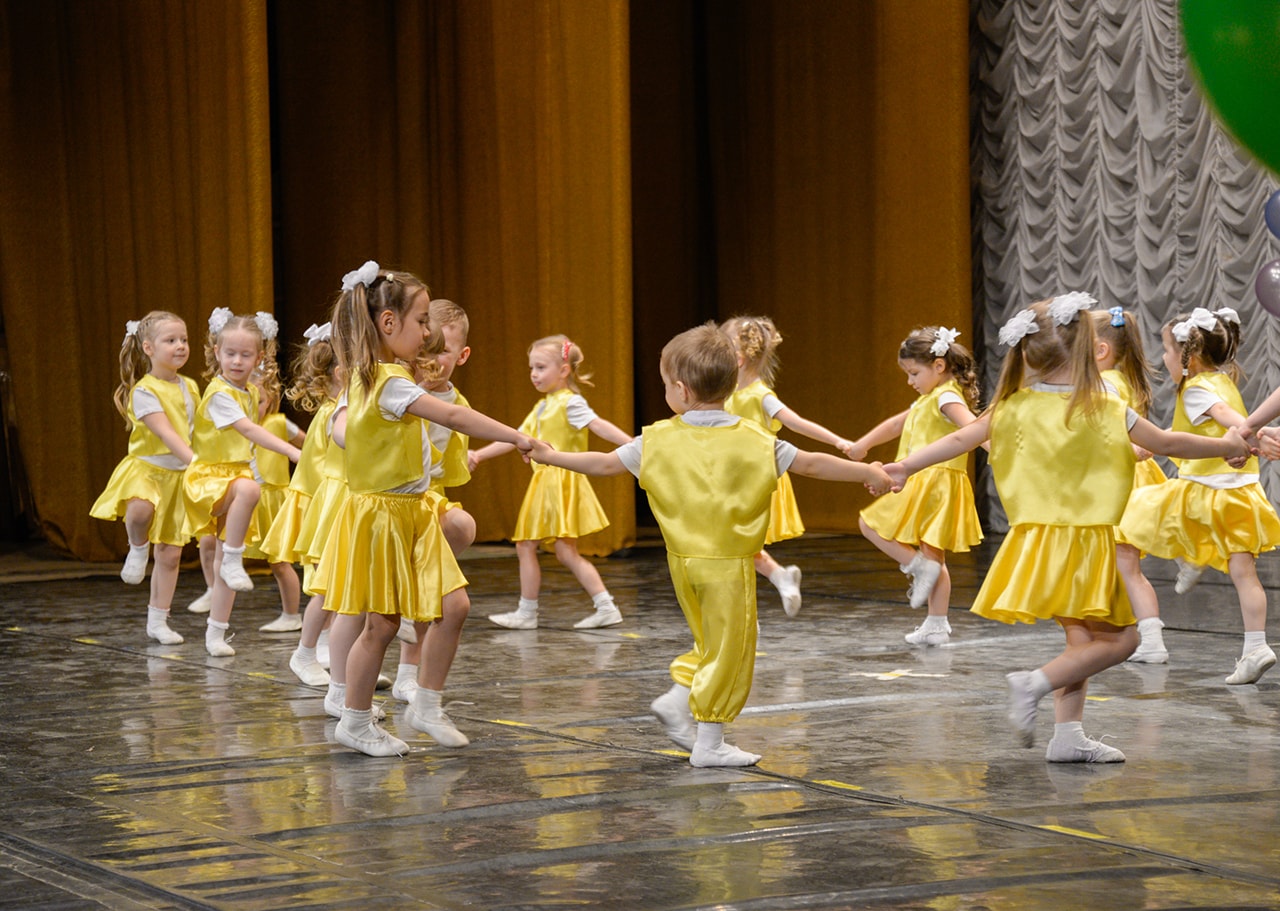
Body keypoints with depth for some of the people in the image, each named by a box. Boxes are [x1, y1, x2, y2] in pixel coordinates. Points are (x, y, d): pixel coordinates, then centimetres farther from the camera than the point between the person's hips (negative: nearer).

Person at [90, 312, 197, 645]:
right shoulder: (145, 391, -15)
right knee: (140, 509, -41)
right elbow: (166, 433, -26)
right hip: (146, 468, -6)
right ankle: (138, 548, -8)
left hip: (178, 477, 6)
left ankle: (157, 621, 18)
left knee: (171, 553, 7)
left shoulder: (190, 388, 7)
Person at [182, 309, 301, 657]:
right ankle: (233, 561, -27)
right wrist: (292, 451, -38)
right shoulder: (219, 393, -18)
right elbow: (249, 430, -30)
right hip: (210, 475, -8)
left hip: (238, 471, 8)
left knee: (225, 559, 8)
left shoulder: (250, 391, 9)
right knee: (248, 488, -40)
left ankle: (216, 631, 12)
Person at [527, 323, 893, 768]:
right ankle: (709, 743, 7)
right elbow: (812, 464, -6)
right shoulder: (754, 442, -10)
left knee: (713, 644, 24)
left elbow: (605, 463, 5)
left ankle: (678, 697, 10)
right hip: (730, 565, -4)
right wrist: (867, 473, 5)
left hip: (684, 562, 4)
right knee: (728, 650, 5)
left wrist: (551, 456, 20)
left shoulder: (657, 440, -4)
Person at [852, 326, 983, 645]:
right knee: (934, 556, 11)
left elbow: (970, 425, -30)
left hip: (932, 484, -10)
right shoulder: (927, 401, 19)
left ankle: (919, 566, -8)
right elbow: (896, 424, 32)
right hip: (921, 484, 10)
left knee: (870, 524, -5)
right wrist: (863, 445, 37)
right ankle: (936, 625, 14)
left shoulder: (947, 398, -12)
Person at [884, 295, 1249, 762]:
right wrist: (1227, 446, 16)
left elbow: (958, 439, -1)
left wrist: (905, 467, 9)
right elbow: (1169, 443, 1)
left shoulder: (1014, 408, -1)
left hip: (1037, 539, 6)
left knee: (1083, 641, 17)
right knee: (1119, 639, 2)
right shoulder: (1107, 412, -9)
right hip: (1085, 543, -6)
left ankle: (1068, 736, 13)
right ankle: (1035, 683, -14)